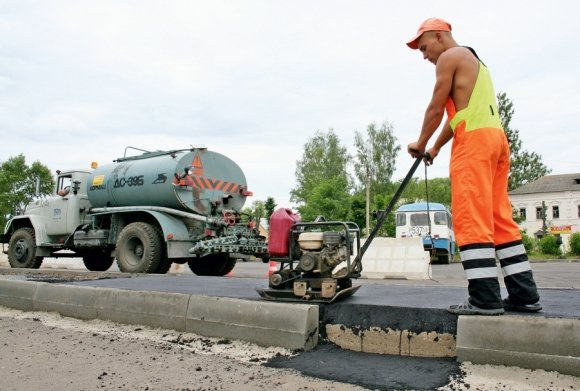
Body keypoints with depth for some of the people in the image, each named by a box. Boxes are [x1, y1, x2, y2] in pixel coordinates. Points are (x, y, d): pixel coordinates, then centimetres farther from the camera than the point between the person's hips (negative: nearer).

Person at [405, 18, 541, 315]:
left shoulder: (449, 57, 2)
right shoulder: (473, 60, 31)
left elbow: (436, 108, -1)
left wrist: (420, 144, 11)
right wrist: (435, 148, 31)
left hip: (474, 139, -9)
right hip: (496, 137, 9)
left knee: (471, 219, -12)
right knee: (499, 218, 7)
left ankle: (485, 299, -14)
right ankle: (524, 294, 8)